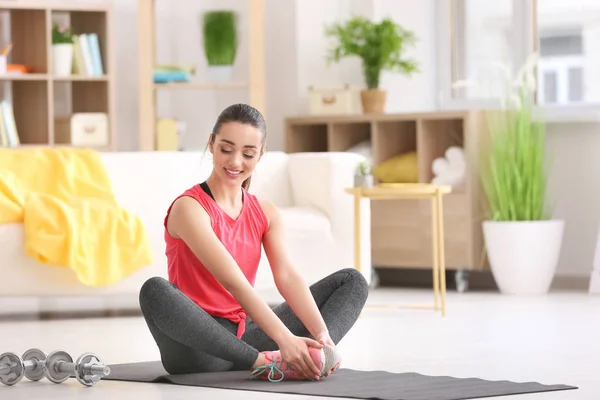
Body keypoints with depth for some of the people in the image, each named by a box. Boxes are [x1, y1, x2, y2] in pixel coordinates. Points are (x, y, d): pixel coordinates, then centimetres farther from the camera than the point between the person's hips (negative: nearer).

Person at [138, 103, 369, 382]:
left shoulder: (266, 214, 8)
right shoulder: (189, 208, -13)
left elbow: (288, 277, -6)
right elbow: (233, 281, -25)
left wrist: (322, 335, -24)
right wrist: (284, 339, -35)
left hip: (245, 334, 6)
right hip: (199, 347, -6)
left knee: (352, 281, 0)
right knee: (154, 291, -38)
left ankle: (307, 357, -31)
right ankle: (264, 362, -35)